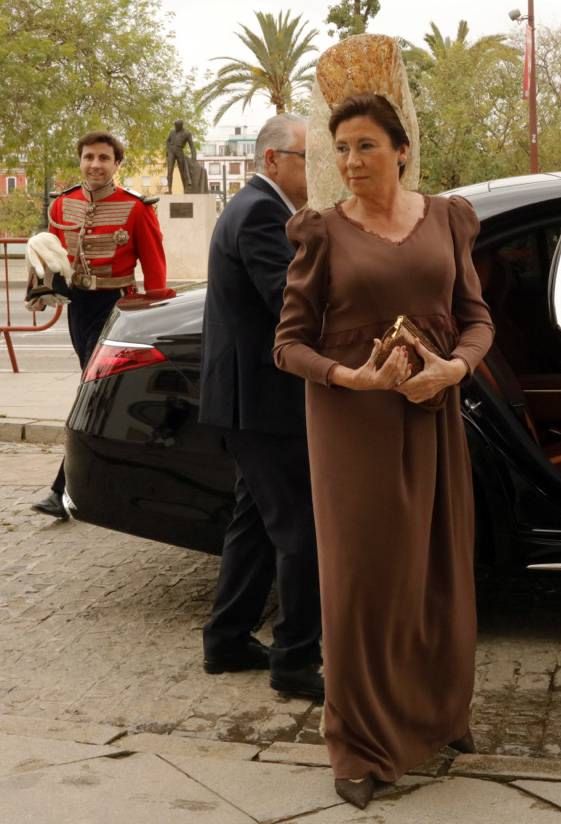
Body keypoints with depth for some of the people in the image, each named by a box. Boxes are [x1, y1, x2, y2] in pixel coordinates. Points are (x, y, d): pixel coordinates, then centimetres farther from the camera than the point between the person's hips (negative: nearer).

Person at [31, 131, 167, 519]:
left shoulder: (136, 208, -10)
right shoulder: (62, 205, 5)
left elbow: (155, 268, -8)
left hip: (116, 305, -6)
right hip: (78, 305, 6)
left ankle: (67, 489, -10)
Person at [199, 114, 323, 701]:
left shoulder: (254, 208, 17)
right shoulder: (260, 214, -17)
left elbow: (287, 297, 16)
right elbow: (295, 304, -27)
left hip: (252, 395, 11)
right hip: (264, 401, -11)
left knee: (258, 521, 18)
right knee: (303, 528, -5)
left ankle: (228, 641, 28)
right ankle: (295, 661, 4)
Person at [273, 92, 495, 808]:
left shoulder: (446, 218, 5)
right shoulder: (322, 231, -3)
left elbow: (476, 317, 7)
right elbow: (289, 343, -3)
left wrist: (455, 366, -14)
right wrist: (352, 377, -20)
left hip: (433, 419, 3)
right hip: (351, 423, -3)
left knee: (439, 571, 11)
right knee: (363, 577, 0)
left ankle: (439, 710, 34)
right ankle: (361, 747, 14)